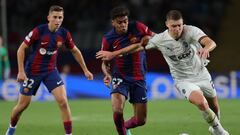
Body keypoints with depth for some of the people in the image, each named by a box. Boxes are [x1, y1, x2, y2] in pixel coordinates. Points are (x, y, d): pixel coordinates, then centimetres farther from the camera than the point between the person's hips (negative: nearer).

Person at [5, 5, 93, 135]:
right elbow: (21, 49, -12)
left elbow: (75, 51, 9)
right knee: (23, 105, 7)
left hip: (51, 71, 2)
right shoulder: (39, 31, -19)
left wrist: (85, 70, 13)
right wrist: (21, 71, -17)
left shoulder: (64, 34, -8)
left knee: (63, 101, -16)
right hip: (32, 72, -2)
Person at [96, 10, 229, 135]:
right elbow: (138, 46, -4)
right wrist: (113, 54, -1)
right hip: (183, 80, -2)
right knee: (201, 103, -27)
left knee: (214, 107, 15)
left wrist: (206, 48, -61)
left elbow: (211, 43, -36)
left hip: (201, 74, 2)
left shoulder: (191, 31, -21)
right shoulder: (160, 39, -17)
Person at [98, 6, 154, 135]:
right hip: (120, 78, -2)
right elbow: (105, 63, 2)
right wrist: (107, 75, -17)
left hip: (139, 79, 2)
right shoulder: (107, 39, -9)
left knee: (140, 120, 2)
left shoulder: (137, 27, -8)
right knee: (117, 110, -29)